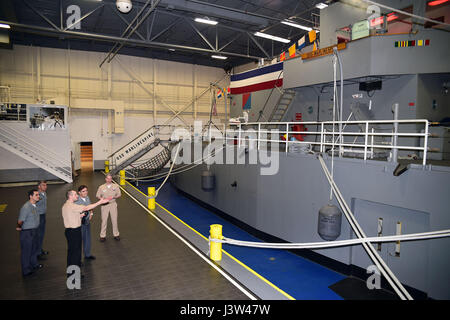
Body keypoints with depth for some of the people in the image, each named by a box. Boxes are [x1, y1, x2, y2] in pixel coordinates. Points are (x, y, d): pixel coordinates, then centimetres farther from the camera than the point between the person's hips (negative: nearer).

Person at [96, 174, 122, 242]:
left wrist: (113, 197, -14)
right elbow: (97, 196, 4)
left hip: (113, 204, 0)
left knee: (114, 219, 4)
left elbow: (119, 195, 4)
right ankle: (102, 235, 13)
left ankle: (116, 234, 17)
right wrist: (102, 199, -15)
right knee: (104, 220, 1)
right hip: (104, 205, 0)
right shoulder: (101, 187, 2)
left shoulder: (116, 186, 3)